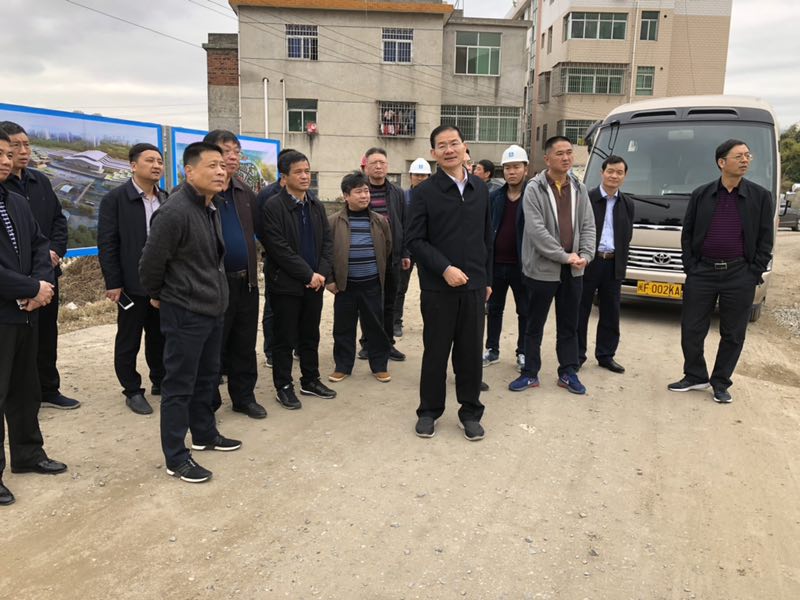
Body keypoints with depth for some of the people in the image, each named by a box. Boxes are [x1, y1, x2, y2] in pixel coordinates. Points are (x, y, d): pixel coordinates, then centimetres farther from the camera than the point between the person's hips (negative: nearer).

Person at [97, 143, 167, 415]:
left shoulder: (167, 200, 8)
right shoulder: (115, 199, -5)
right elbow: (107, 243, -8)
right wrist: (113, 283, -13)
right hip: (133, 284, -4)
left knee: (160, 337, 15)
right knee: (128, 341, 8)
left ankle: (160, 381, 30)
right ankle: (132, 391, 20)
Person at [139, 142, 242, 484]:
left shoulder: (210, 208, 8)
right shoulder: (174, 212, -21)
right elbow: (151, 262, -16)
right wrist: (157, 296, -1)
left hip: (212, 308, 9)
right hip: (185, 312, -9)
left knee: (207, 377, 20)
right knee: (179, 385, 1)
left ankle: (204, 434, 37)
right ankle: (176, 458, 13)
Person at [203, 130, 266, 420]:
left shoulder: (244, 192, 10)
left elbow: (260, 228, 14)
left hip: (246, 282, 6)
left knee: (244, 346, 15)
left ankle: (244, 397, 29)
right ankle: (208, 403, 22)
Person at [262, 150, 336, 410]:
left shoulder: (317, 206, 10)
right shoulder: (273, 206, -10)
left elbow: (327, 242, 8)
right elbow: (279, 248, -17)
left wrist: (322, 273, -7)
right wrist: (308, 274, -16)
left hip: (314, 282, 6)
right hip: (285, 284, -6)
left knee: (311, 335, 15)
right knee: (285, 338, 5)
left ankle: (310, 380, 29)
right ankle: (283, 387, 18)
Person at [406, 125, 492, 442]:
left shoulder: (480, 189, 10)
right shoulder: (424, 192, -3)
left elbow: (487, 237, 13)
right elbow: (415, 240, -7)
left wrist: (487, 278, 12)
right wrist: (445, 268, -17)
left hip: (473, 285, 3)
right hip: (438, 286, -3)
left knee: (471, 351, 8)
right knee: (436, 351, 7)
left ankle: (471, 412, 23)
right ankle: (429, 411, 23)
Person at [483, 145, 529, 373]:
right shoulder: (493, 197, 5)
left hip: (521, 264, -3)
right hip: (496, 263, 3)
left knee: (525, 311, 8)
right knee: (494, 309, 12)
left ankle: (523, 353, 21)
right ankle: (492, 350, 24)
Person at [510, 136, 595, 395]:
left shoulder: (579, 189, 9)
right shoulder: (534, 189, -8)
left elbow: (588, 226, 8)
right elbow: (536, 230, -16)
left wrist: (585, 255, -8)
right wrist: (564, 256, -17)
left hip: (573, 270, 5)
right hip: (542, 268, -4)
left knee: (569, 325, 13)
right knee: (534, 325, 7)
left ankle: (568, 373, 25)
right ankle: (530, 373, 18)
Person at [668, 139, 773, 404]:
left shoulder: (760, 196, 2)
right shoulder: (701, 195, 5)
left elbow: (766, 240, 3)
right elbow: (687, 234, 8)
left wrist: (754, 274, -4)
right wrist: (690, 267, 0)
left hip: (739, 275, -1)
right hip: (702, 272, 1)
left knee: (733, 334, 7)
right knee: (691, 329, 5)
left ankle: (720, 384, 22)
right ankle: (695, 376, 24)